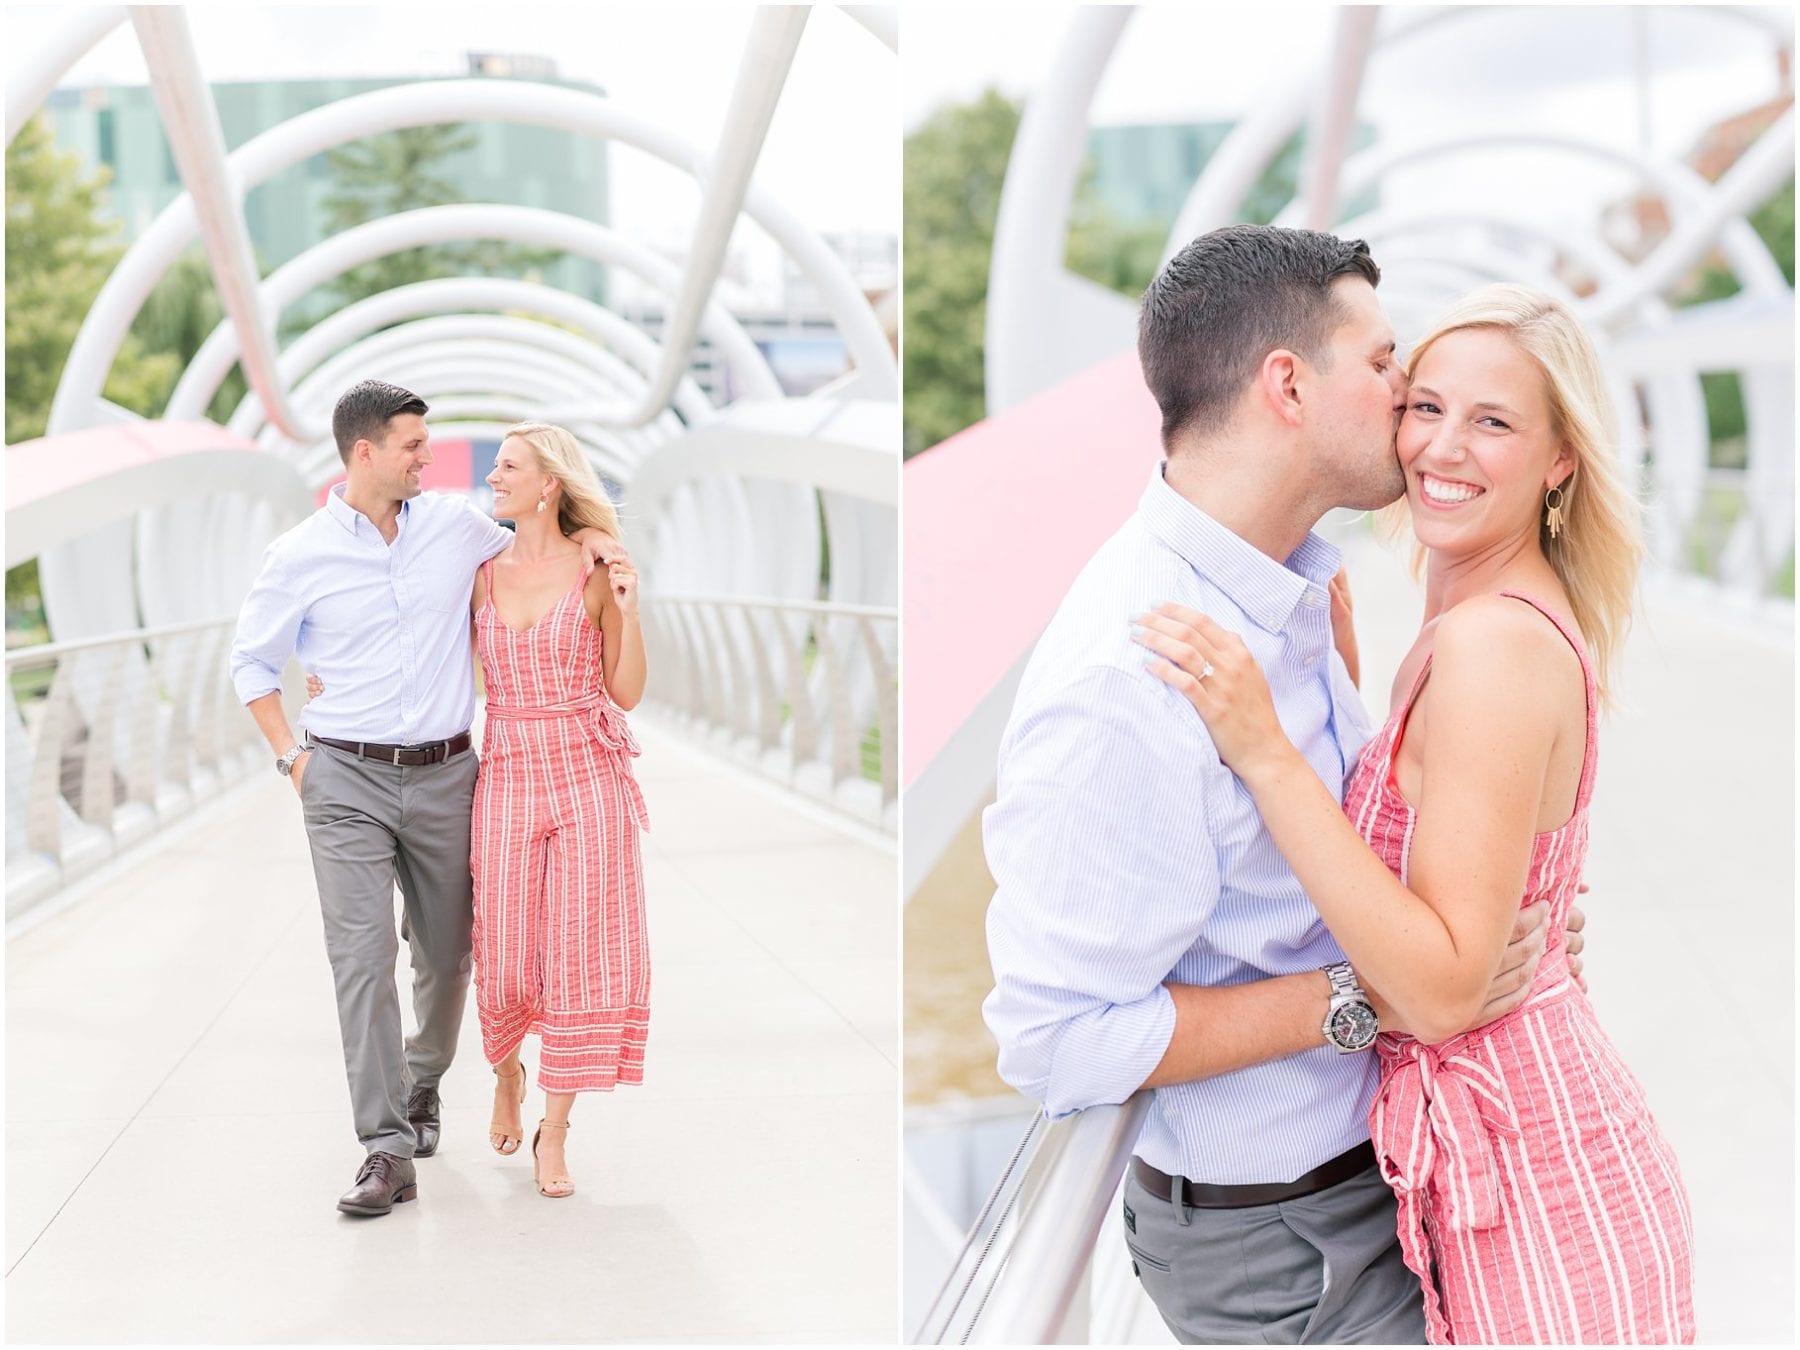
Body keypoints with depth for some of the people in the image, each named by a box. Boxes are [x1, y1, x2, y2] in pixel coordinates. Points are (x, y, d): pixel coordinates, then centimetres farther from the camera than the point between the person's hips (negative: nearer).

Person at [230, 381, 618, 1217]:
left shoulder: (455, 524, 4)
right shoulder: (301, 557, -3)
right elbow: (250, 662, 9)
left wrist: (584, 532, 4)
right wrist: (293, 758, 0)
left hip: (444, 774, 3)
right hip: (346, 780, -3)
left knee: (446, 953, 11)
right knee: (363, 954, -11)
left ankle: (421, 1085, 38)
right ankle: (387, 1150, -10)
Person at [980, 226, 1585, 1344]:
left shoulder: (1296, 586, 1)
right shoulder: (1121, 685, -30)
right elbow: (1058, 1040, -28)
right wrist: (1370, 997, -26)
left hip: (1365, 1155, 9)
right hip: (1275, 1244, -9)